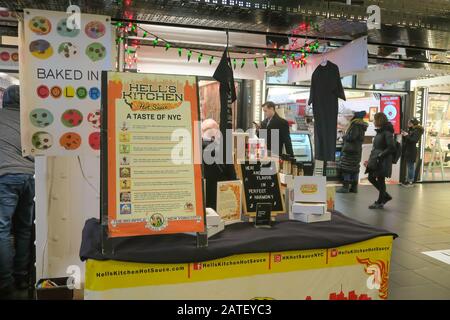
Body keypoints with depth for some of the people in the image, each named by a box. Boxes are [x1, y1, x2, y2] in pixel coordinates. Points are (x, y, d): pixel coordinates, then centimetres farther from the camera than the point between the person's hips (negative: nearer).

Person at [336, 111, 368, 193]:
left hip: (350, 149, -9)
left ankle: (346, 187, -4)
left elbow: (351, 137, -21)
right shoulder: (361, 125, 14)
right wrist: (346, 136, 14)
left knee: (346, 168, -5)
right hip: (358, 149, 9)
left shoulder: (355, 124, -15)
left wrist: (344, 137, -3)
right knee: (355, 168, 11)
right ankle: (354, 187, 16)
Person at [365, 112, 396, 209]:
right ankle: (386, 196, 26)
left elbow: (391, 148, -19)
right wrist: (370, 158, 13)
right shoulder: (380, 131, 12)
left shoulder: (387, 132, -15)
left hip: (382, 161, -9)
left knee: (380, 180, 1)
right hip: (375, 160, 9)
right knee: (371, 178, 13)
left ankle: (380, 202, 15)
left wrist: (380, 155, -21)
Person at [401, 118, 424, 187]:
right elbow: (405, 141, 17)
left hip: (412, 151, -8)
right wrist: (404, 135, 1)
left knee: (411, 166, -5)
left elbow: (414, 140, -23)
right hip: (407, 150, 8)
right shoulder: (409, 130, 14)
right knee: (409, 166, 12)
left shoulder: (417, 131, -9)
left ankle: (411, 182, -1)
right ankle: (408, 180, 18)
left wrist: (407, 135, -20)